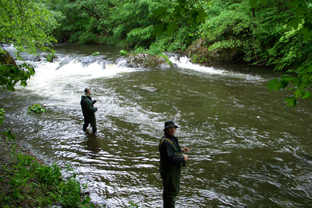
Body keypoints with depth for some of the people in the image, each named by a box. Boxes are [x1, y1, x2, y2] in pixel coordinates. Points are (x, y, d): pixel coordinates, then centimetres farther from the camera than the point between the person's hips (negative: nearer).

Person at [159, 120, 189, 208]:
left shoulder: (171, 138, 7)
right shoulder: (165, 142, -26)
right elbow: (171, 158, -31)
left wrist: (180, 150, 11)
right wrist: (183, 158, -18)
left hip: (173, 170, 11)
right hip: (169, 171, -11)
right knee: (171, 192, 1)